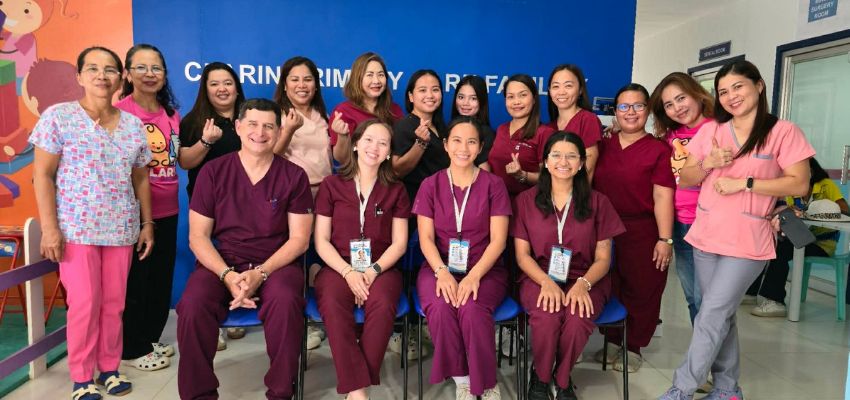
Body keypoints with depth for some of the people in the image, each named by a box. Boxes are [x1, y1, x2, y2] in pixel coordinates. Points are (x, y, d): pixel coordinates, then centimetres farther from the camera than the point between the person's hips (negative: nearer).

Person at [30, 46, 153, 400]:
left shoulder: (133, 125, 8)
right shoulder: (58, 116, -3)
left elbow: (140, 179, 13)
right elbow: (42, 175, -5)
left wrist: (147, 223, 11)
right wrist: (49, 227, -11)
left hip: (121, 228, 4)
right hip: (75, 227, -3)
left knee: (114, 303, 8)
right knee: (84, 303, -4)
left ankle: (110, 368, 24)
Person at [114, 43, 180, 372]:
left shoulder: (171, 114, 9)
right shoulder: (120, 112, -10)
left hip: (167, 211, 7)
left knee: (162, 278, 15)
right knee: (135, 280, 5)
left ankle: (151, 339, 32)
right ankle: (133, 349, 21)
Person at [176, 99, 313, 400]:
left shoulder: (294, 175, 1)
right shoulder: (213, 171, 3)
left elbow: (299, 238, -2)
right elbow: (198, 236, 1)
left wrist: (260, 273, -17)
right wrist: (228, 275, -16)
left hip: (276, 264, -1)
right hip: (221, 263, 1)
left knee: (286, 302, -33)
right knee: (192, 306, -29)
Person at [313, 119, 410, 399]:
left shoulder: (395, 191, 12)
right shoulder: (332, 185, 8)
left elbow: (399, 243, 5)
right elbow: (321, 241, 2)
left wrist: (373, 271, -13)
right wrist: (349, 272, -13)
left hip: (381, 268, 1)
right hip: (338, 267, 0)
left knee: (382, 304, -33)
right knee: (332, 305, -34)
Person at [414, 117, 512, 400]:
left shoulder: (493, 184, 2)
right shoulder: (430, 185, 6)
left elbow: (498, 240, -5)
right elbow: (426, 238, -1)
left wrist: (474, 275, -20)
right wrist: (442, 272, -19)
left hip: (485, 269, -1)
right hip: (439, 267, 1)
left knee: (472, 309, -32)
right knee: (440, 309, -31)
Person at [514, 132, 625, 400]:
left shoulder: (597, 202, 6)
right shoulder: (526, 200, 5)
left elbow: (603, 258, 5)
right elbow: (522, 254, 2)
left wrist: (583, 283, -16)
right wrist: (546, 282, -17)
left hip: (585, 281, 1)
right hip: (539, 279, 0)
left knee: (577, 320, -32)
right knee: (547, 318, -33)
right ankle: (540, 378, -1)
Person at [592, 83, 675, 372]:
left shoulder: (659, 150, -6)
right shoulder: (603, 146, 8)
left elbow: (663, 197, -10)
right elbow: (589, 187, 13)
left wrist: (665, 239, -14)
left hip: (643, 232, -4)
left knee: (640, 291, 6)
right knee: (609, 289, 10)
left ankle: (633, 348, 23)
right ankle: (612, 341, 27)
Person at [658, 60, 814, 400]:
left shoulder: (783, 131, -4)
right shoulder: (710, 130, 8)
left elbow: (800, 184, -9)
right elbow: (685, 179, 9)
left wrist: (744, 183, -16)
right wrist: (709, 164, -11)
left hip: (748, 242, -5)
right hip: (705, 237, 5)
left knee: (711, 315, -7)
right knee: (721, 314, 13)